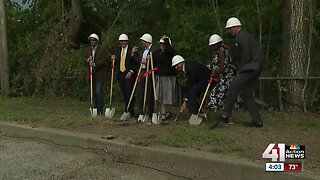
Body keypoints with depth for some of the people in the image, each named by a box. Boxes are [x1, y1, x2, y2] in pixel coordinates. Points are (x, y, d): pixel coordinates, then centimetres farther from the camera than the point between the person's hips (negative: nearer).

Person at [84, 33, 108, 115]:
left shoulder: (102, 50, -4)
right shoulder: (87, 50, 14)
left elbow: (103, 61, -14)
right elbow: (85, 60, 9)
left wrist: (94, 64, -22)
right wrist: (88, 60, -13)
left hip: (100, 74, -5)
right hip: (91, 74, 5)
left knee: (99, 92, -9)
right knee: (93, 92, 9)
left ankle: (100, 110, 0)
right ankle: (95, 108, 18)